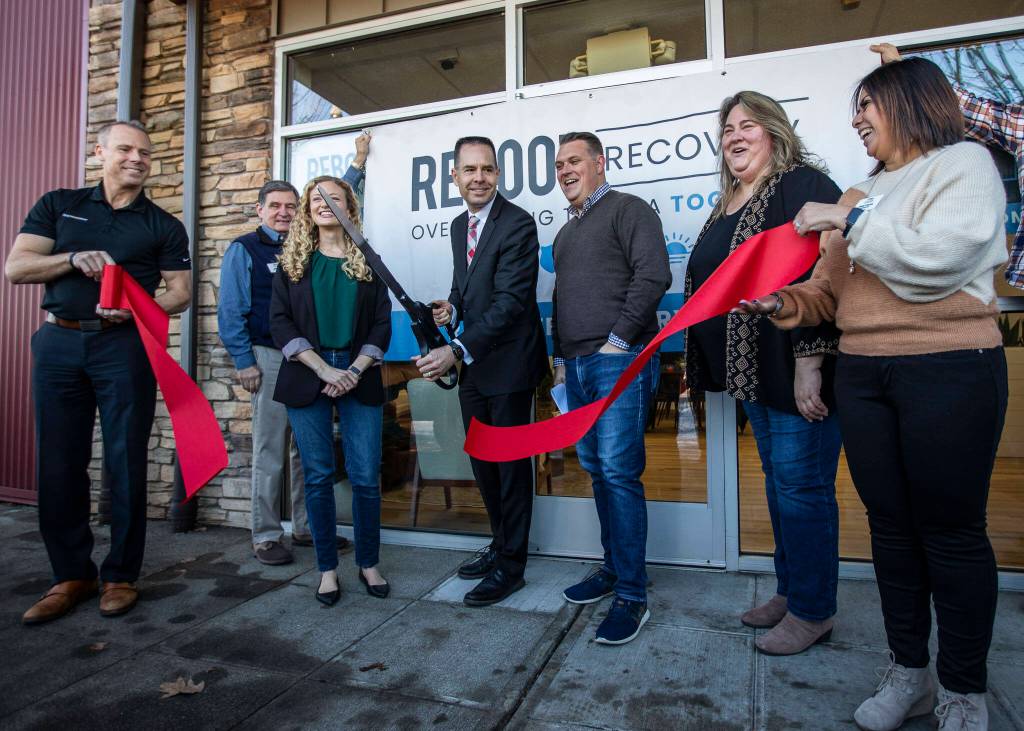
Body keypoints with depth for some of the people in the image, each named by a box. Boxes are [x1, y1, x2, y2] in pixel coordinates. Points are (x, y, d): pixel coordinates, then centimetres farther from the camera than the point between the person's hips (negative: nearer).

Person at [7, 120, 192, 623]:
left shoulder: (163, 225, 9)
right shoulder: (58, 205, 13)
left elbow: (180, 293, 3)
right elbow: (15, 268, 6)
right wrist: (75, 258, -11)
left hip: (125, 346, -2)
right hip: (58, 342, 2)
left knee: (126, 464, -1)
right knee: (58, 464, 4)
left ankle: (120, 576, 12)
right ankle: (71, 576, 18)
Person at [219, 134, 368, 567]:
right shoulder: (243, 250, 4)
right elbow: (230, 311, 0)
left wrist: (358, 163, 28)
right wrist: (244, 362, -7)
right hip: (269, 357, -4)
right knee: (270, 450, -1)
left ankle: (307, 526, 18)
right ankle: (266, 536, 9)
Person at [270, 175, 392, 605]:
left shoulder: (367, 261, 11)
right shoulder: (293, 262, 9)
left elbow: (382, 323, 5)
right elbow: (280, 322, 0)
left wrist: (356, 369, -10)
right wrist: (325, 369, -11)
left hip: (360, 376, 0)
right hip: (308, 377, 0)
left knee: (366, 476, -1)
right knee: (318, 476, 4)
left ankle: (369, 563, 17)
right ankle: (327, 567, 18)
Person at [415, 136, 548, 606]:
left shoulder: (518, 224, -16)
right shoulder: (459, 225, 11)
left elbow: (511, 300, -24)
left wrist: (457, 351, -31)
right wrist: (452, 307, -3)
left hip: (508, 363, -8)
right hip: (471, 366, 8)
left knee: (511, 464, 4)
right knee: (482, 461, 18)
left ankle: (511, 564, 21)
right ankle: (500, 544, 37)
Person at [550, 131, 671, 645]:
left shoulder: (627, 209, 0)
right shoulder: (565, 232, 24)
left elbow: (653, 275, -13)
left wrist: (617, 341, -16)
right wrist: (560, 359, 18)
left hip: (618, 362, -8)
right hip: (575, 367, 8)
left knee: (619, 472, -9)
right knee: (597, 470, 11)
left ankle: (631, 594, 1)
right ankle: (613, 568, 25)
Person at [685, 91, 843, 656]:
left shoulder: (803, 187, -9)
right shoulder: (728, 206, 17)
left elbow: (820, 278, -19)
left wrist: (809, 366, -24)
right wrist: (701, 363, 18)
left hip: (798, 372, -9)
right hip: (753, 372, 9)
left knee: (800, 486, 0)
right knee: (778, 482, 16)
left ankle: (812, 611, 18)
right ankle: (790, 592, 31)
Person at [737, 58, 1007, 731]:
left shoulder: (964, 163, 0)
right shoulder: (862, 192, 18)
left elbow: (938, 258, -18)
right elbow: (830, 289, 15)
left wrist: (850, 220, -12)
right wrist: (787, 303, -4)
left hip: (949, 371, -6)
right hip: (862, 374, 6)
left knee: (951, 533, 2)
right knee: (891, 526, 10)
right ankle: (908, 671, 25)